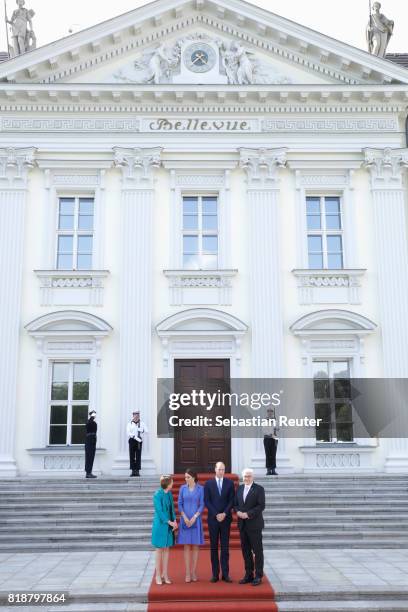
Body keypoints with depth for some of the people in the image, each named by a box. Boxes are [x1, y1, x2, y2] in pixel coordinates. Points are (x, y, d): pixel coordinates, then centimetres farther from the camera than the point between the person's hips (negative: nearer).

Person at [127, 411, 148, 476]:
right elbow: (128, 433, -7)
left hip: (139, 441, 0)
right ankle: (133, 471, 4)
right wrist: (136, 437, -19)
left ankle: (137, 471, -1)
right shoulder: (130, 424, 8)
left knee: (138, 456, -3)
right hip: (132, 440, 0)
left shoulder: (142, 423, 10)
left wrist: (141, 431, -13)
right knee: (132, 456, -1)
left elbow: (146, 431, 2)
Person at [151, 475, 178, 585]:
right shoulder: (157, 495, -16)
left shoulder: (169, 494, 4)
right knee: (159, 549, 3)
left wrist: (174, 521, -5)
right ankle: (158, 575, 13)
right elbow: (159, 511, -18)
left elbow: (172, 508, 8)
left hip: (169, 525, 6)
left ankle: (165, 575, 17)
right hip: (160, 525, -6)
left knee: (167, 549, 9)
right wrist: (170, 522, -17)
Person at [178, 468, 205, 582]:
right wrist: (185, 517, -9)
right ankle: (187, 573, 5)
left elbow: (202, 505, -3)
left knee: (195, 545, 3)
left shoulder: (200, 489, -1)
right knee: (187, 546, 2)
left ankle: (194, 572, 11)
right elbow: (180, 504, 3)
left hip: (196, 520, -1)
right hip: (185, 520, 1)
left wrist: (194, 518, -12)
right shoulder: (183, 488, 3)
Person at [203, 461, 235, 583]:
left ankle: (225, 574, 7)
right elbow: (207, 501, -2)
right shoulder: (208, 483, 2)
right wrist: (216, 514, -11)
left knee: (225, 547, 3)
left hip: (226, 518, 0)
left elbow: (231, 500, 1)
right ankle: (215, 574, 8)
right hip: (213, 519, 0)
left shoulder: (230, 483, 4)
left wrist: (224, 514, -11)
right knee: (214, 547, 4)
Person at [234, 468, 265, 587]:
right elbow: (235, 504, 13)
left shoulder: (259, 489, -6)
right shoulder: (239, 488, 11)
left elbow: (261, 506, -13)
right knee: (245, 550, 9)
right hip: (242, 525, 5)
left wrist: (248, 514, -18)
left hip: (254, 524, -5)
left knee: (257, 551, 1)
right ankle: (248, 575, 18)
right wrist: (237, 511, -8)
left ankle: (258, 576, 9)